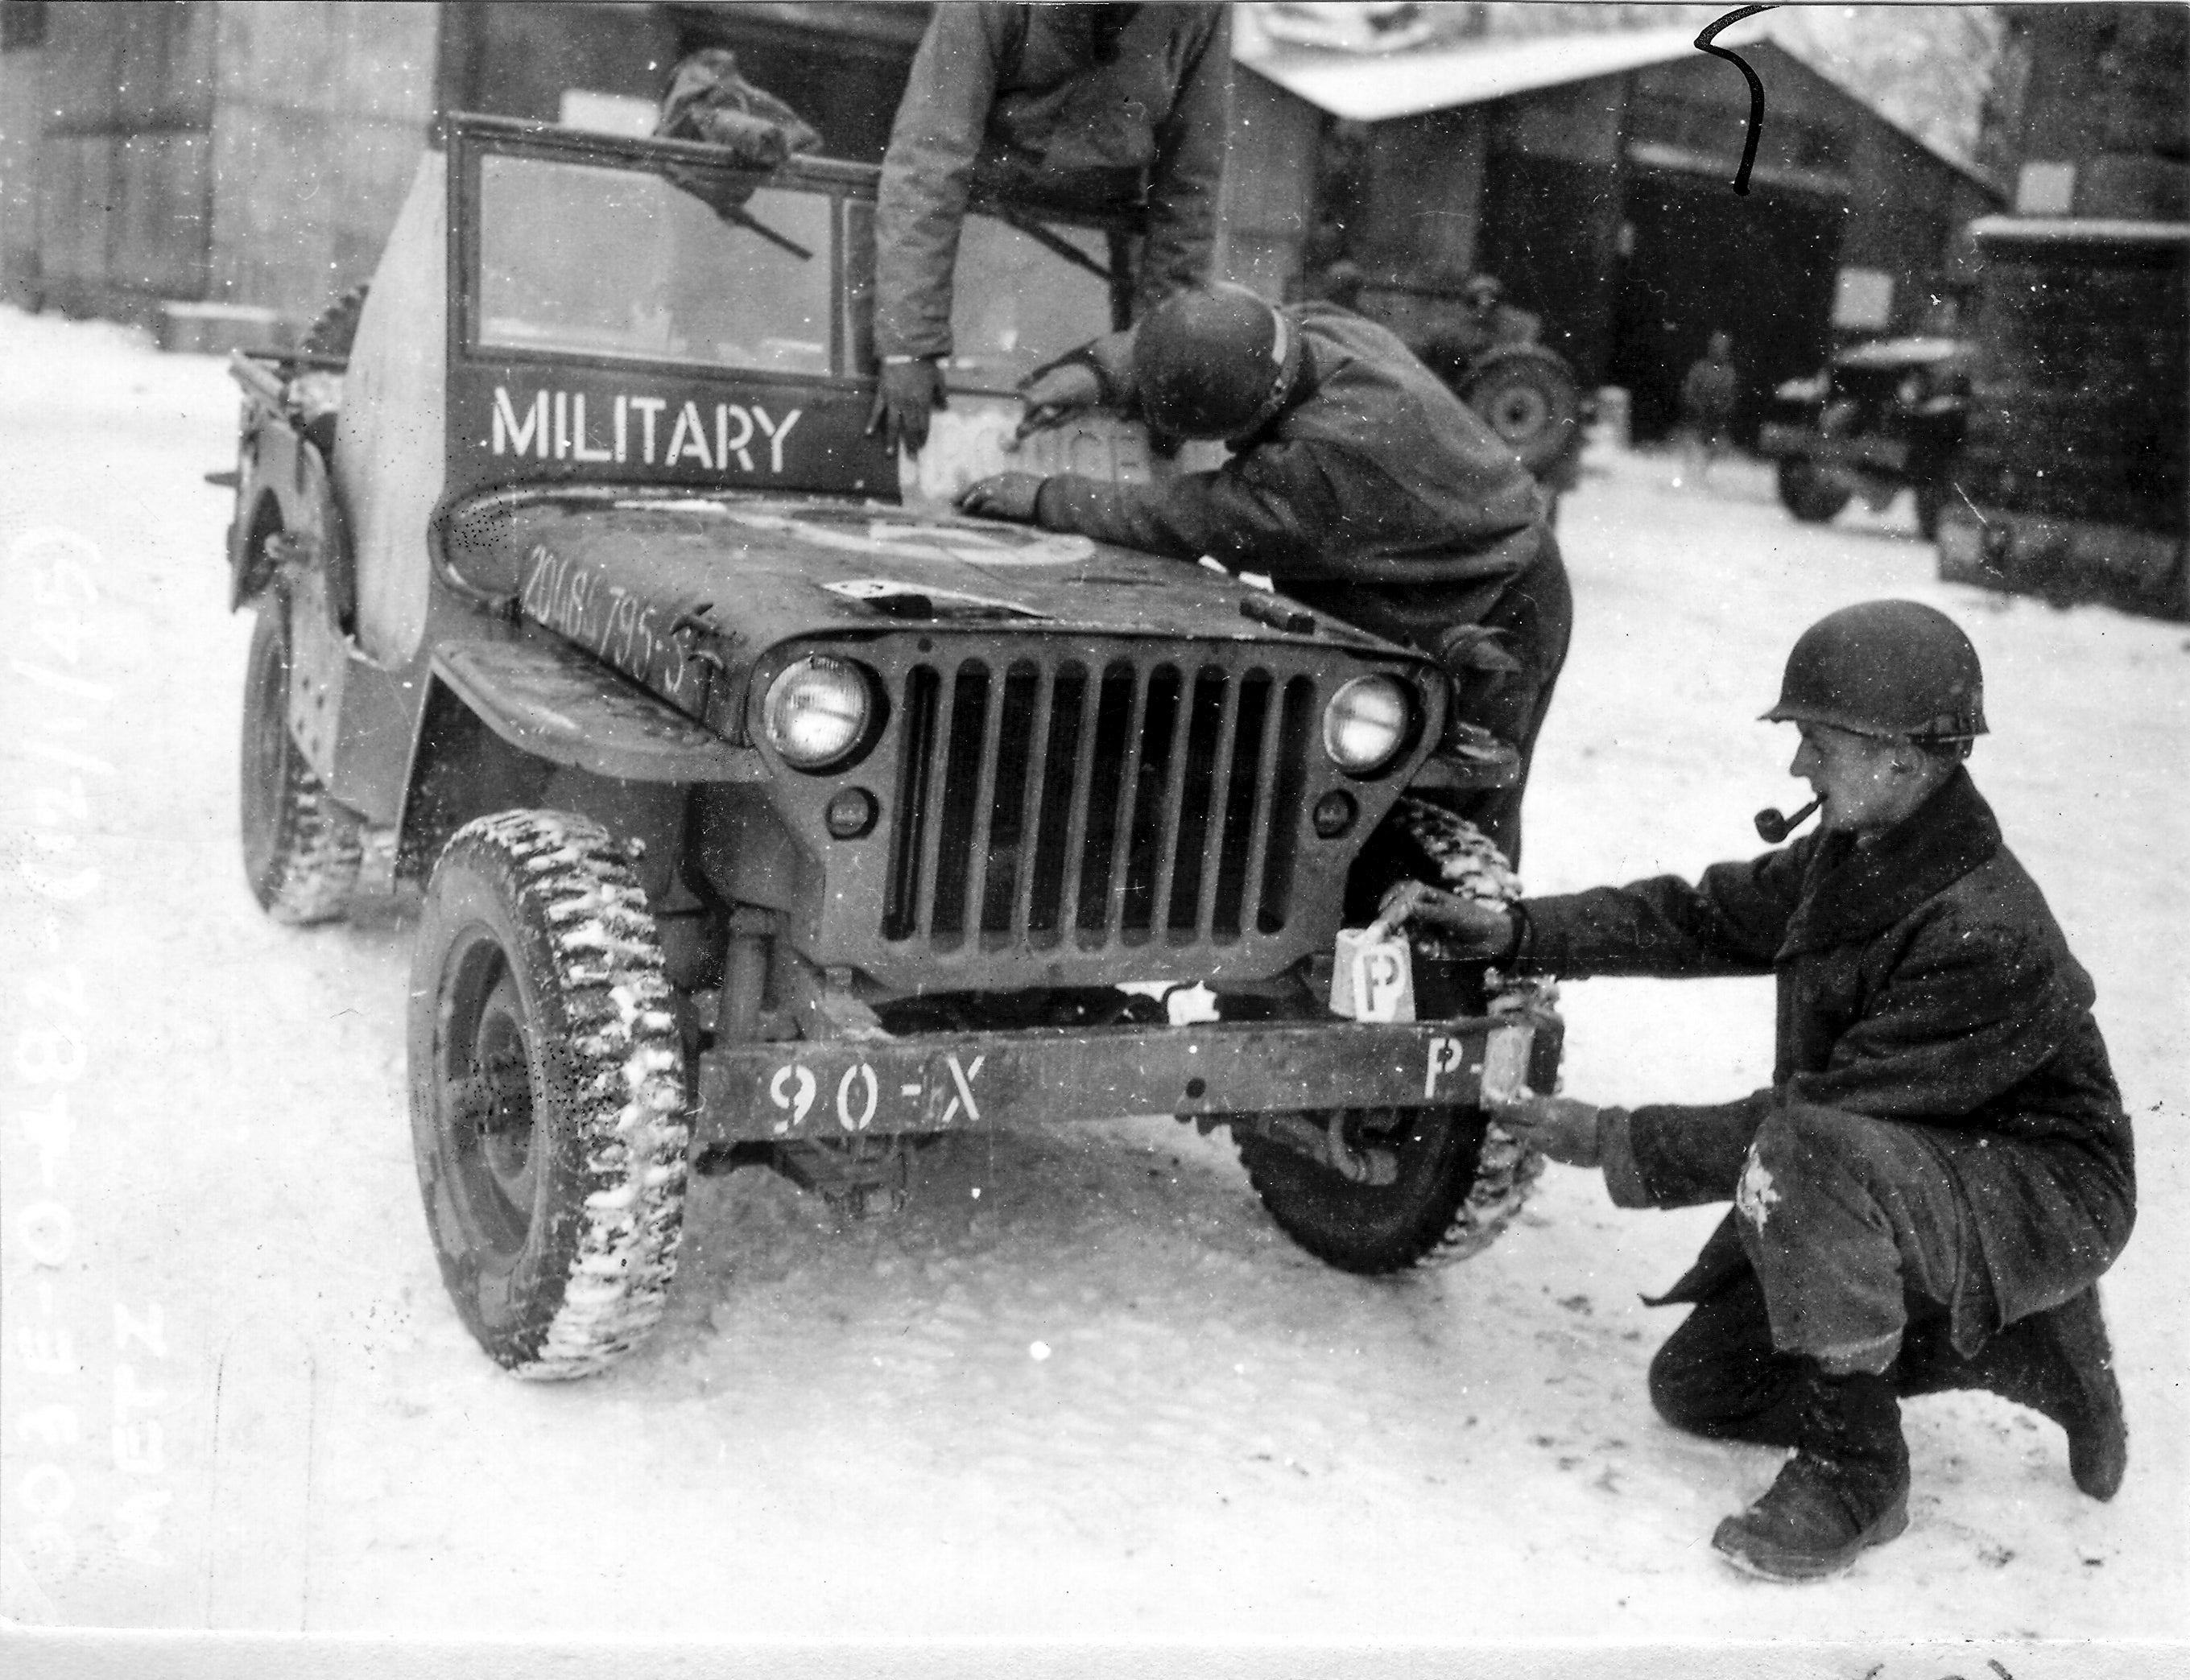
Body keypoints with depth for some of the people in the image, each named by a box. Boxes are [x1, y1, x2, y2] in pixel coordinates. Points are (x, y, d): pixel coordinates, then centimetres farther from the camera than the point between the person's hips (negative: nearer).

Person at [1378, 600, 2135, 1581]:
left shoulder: (1988, 939, -31)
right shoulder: (1852, 856, -3)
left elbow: (1825, 1113, -31)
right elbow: (1699, 917, 2)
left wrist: (1617, 1144, -27)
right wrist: (1512, 931, -10)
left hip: (2046, 1200, -9)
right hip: (1921, 1178, 9)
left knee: (1802, 1156, -39)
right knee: (1695, 1386, 9)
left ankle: (1853, 1470, -19)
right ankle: (2028, 1350, 16)